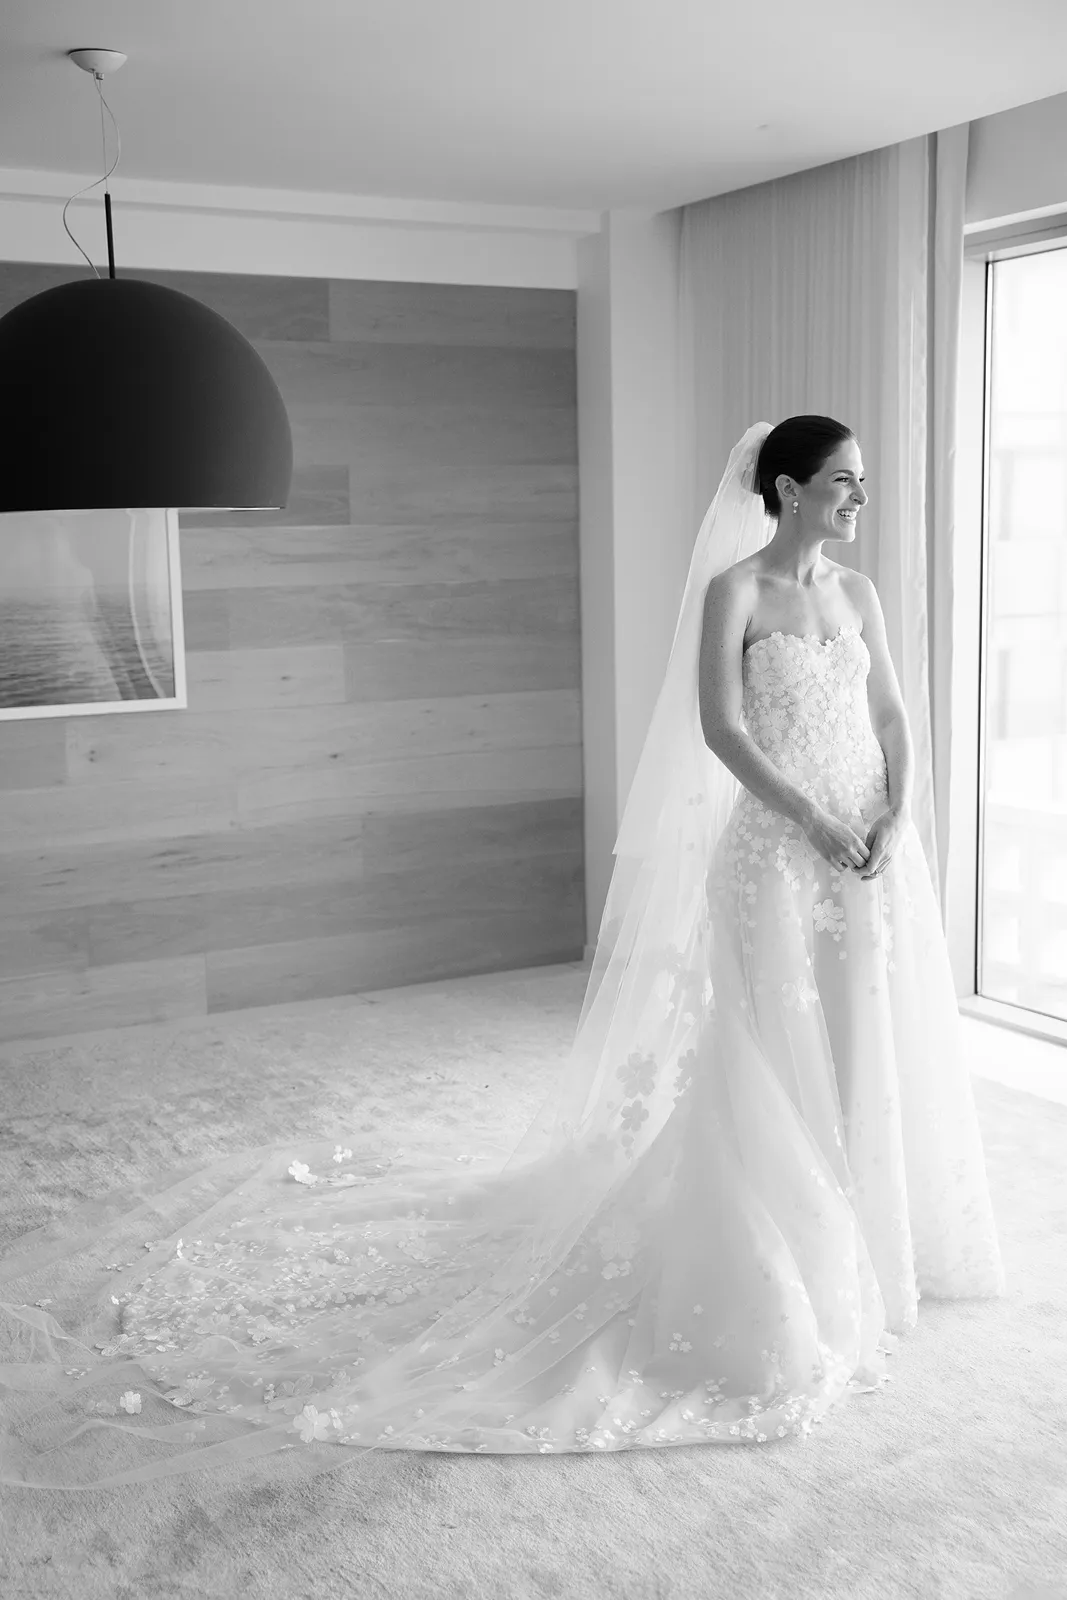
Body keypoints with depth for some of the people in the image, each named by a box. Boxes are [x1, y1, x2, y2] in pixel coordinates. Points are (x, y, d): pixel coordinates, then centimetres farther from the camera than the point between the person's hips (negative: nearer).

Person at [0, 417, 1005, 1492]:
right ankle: (776, 1291, 14)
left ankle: (866, 1251, 32)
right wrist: (817, 825, -19)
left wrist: (892, 821, -7)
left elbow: (891, 718, 10)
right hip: (776, 851, -7)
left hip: (871, 854, 7)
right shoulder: (733, 589, -8)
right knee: (774, 1069, 0)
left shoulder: (857, 593, 12)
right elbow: (720, 726, -16)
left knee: (868, 1055, 14)